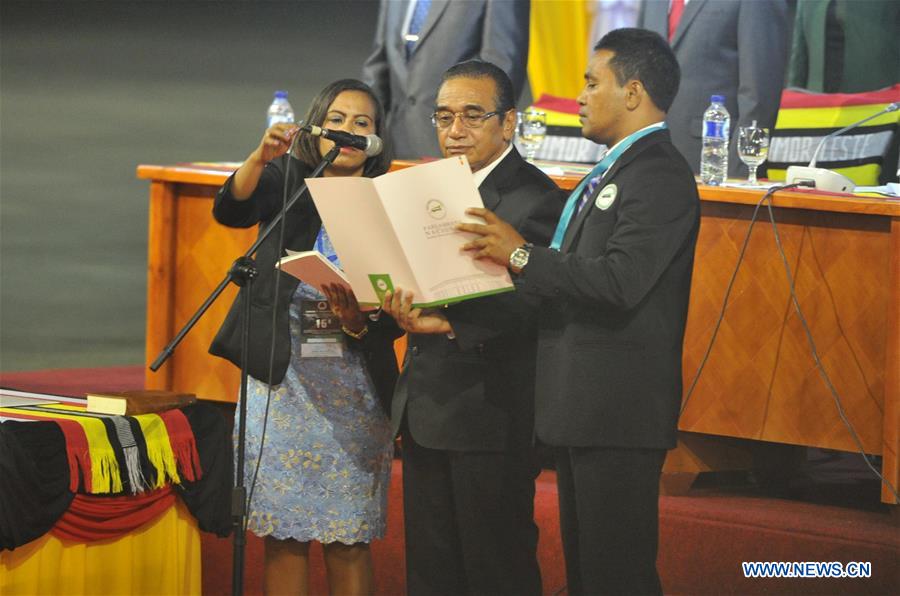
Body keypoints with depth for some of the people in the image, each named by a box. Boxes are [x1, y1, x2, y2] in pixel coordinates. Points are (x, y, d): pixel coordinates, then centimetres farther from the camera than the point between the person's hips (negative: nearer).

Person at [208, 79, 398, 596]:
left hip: (354, 382, 0)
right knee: (283, 533, 1)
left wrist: (362, 319, -21)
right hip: (282, 375, 0)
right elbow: (232, 208, -15)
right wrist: (263, 156, -33)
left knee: (349, 540, -1)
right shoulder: (286, 182, 5)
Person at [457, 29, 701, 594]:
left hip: (619, 416, -11)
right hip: (582, 409, 11)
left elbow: (619, 281, -26)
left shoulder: (661, 176, -14)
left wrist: (522, 255, -21)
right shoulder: (614, 171, 19)